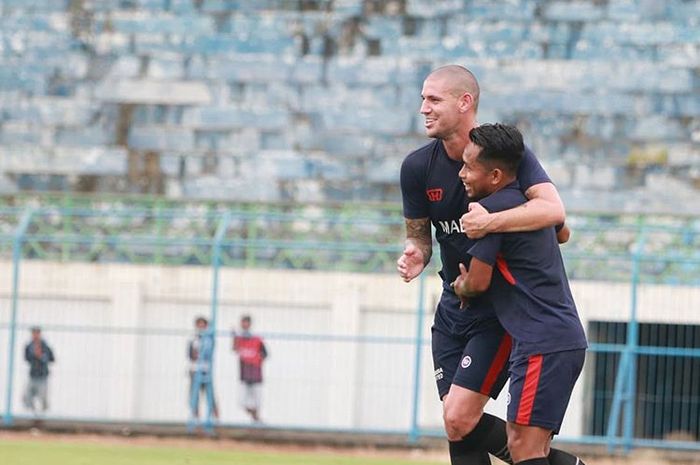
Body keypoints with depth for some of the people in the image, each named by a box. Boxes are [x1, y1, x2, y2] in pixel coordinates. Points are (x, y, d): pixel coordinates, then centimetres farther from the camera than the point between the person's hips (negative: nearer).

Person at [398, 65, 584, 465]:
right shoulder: (418, 168, -2)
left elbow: (553, 209, -30)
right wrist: (415, 256, -13)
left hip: (504, 308, -6)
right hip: (454, 307, 6)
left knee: (460, 419, -16)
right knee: (456, 426, 1)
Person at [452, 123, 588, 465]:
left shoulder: (491, 208, -11)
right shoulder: (529, 203, 17)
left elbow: (477, 283, -10)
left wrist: (460, 287, 15)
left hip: (542, 343, -10)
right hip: (566, 338, 10)